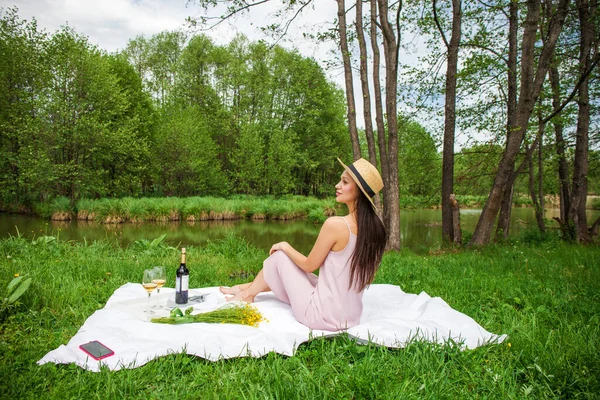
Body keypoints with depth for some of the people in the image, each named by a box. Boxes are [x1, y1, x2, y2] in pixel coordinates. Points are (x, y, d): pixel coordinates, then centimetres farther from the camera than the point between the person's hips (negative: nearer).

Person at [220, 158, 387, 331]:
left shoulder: (335, 224, -23)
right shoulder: (374, 227, -2)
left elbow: (309, 265, -10)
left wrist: (285, 246, 8)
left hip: (324, 317, -7)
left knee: (280, 256, 9)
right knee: (293, 262, 22)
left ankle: (247, 294, 33)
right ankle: (251, 287, 44)